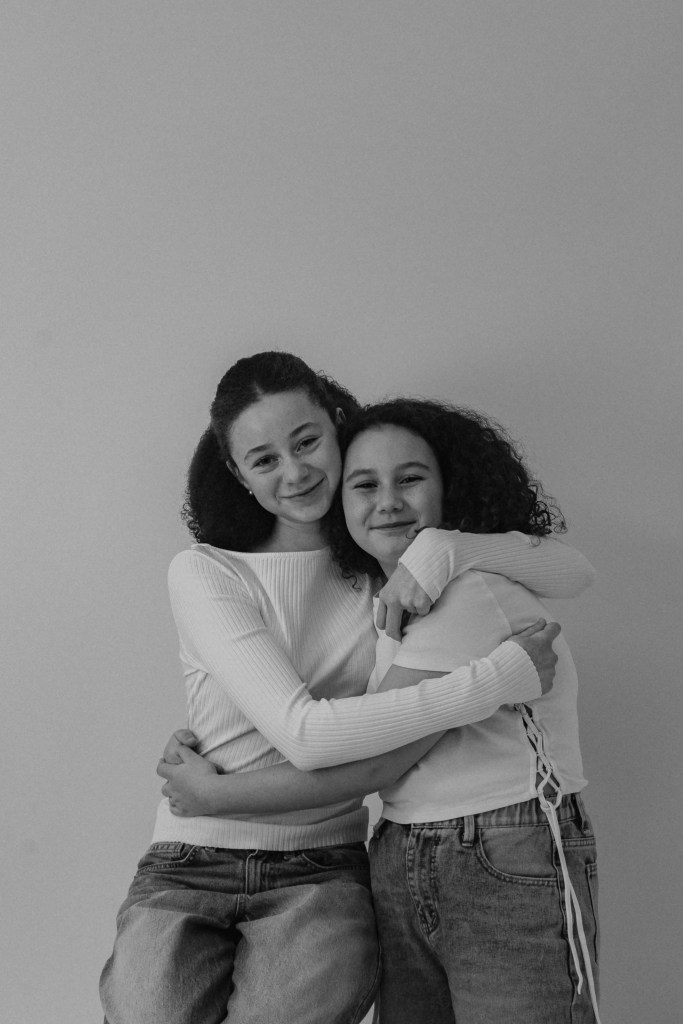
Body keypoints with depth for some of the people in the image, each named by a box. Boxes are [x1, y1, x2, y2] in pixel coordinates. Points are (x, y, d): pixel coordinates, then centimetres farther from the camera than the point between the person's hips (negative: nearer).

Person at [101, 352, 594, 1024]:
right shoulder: (203, 572, -3)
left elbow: (573, 570, 1)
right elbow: (304, 733, -16)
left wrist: (443, 546, -16)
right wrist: (500, 678, -17)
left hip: (321, 872, 1)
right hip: (188, 867, -1)